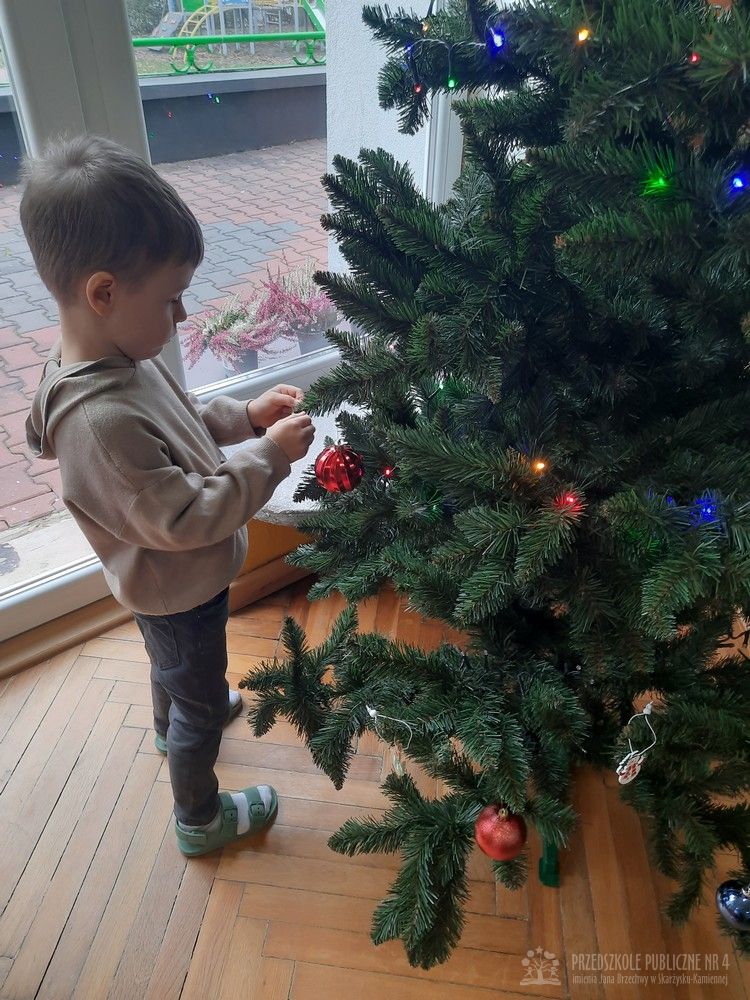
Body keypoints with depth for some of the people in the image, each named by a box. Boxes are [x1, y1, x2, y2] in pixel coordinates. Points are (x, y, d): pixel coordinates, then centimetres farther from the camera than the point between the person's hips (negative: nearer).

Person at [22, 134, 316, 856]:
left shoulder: (117, 358, -10)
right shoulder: (100, 420, -39)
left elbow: (179, 426, 6)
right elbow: (184, 518, -35)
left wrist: (245, 415, -7)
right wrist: (269, 456, -30)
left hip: (168, 583, 9)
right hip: (179, 591, -9)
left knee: (172, 663, 36)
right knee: (201, 704, 16)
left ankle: (172, 727, 67)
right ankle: (200, 819, 43)